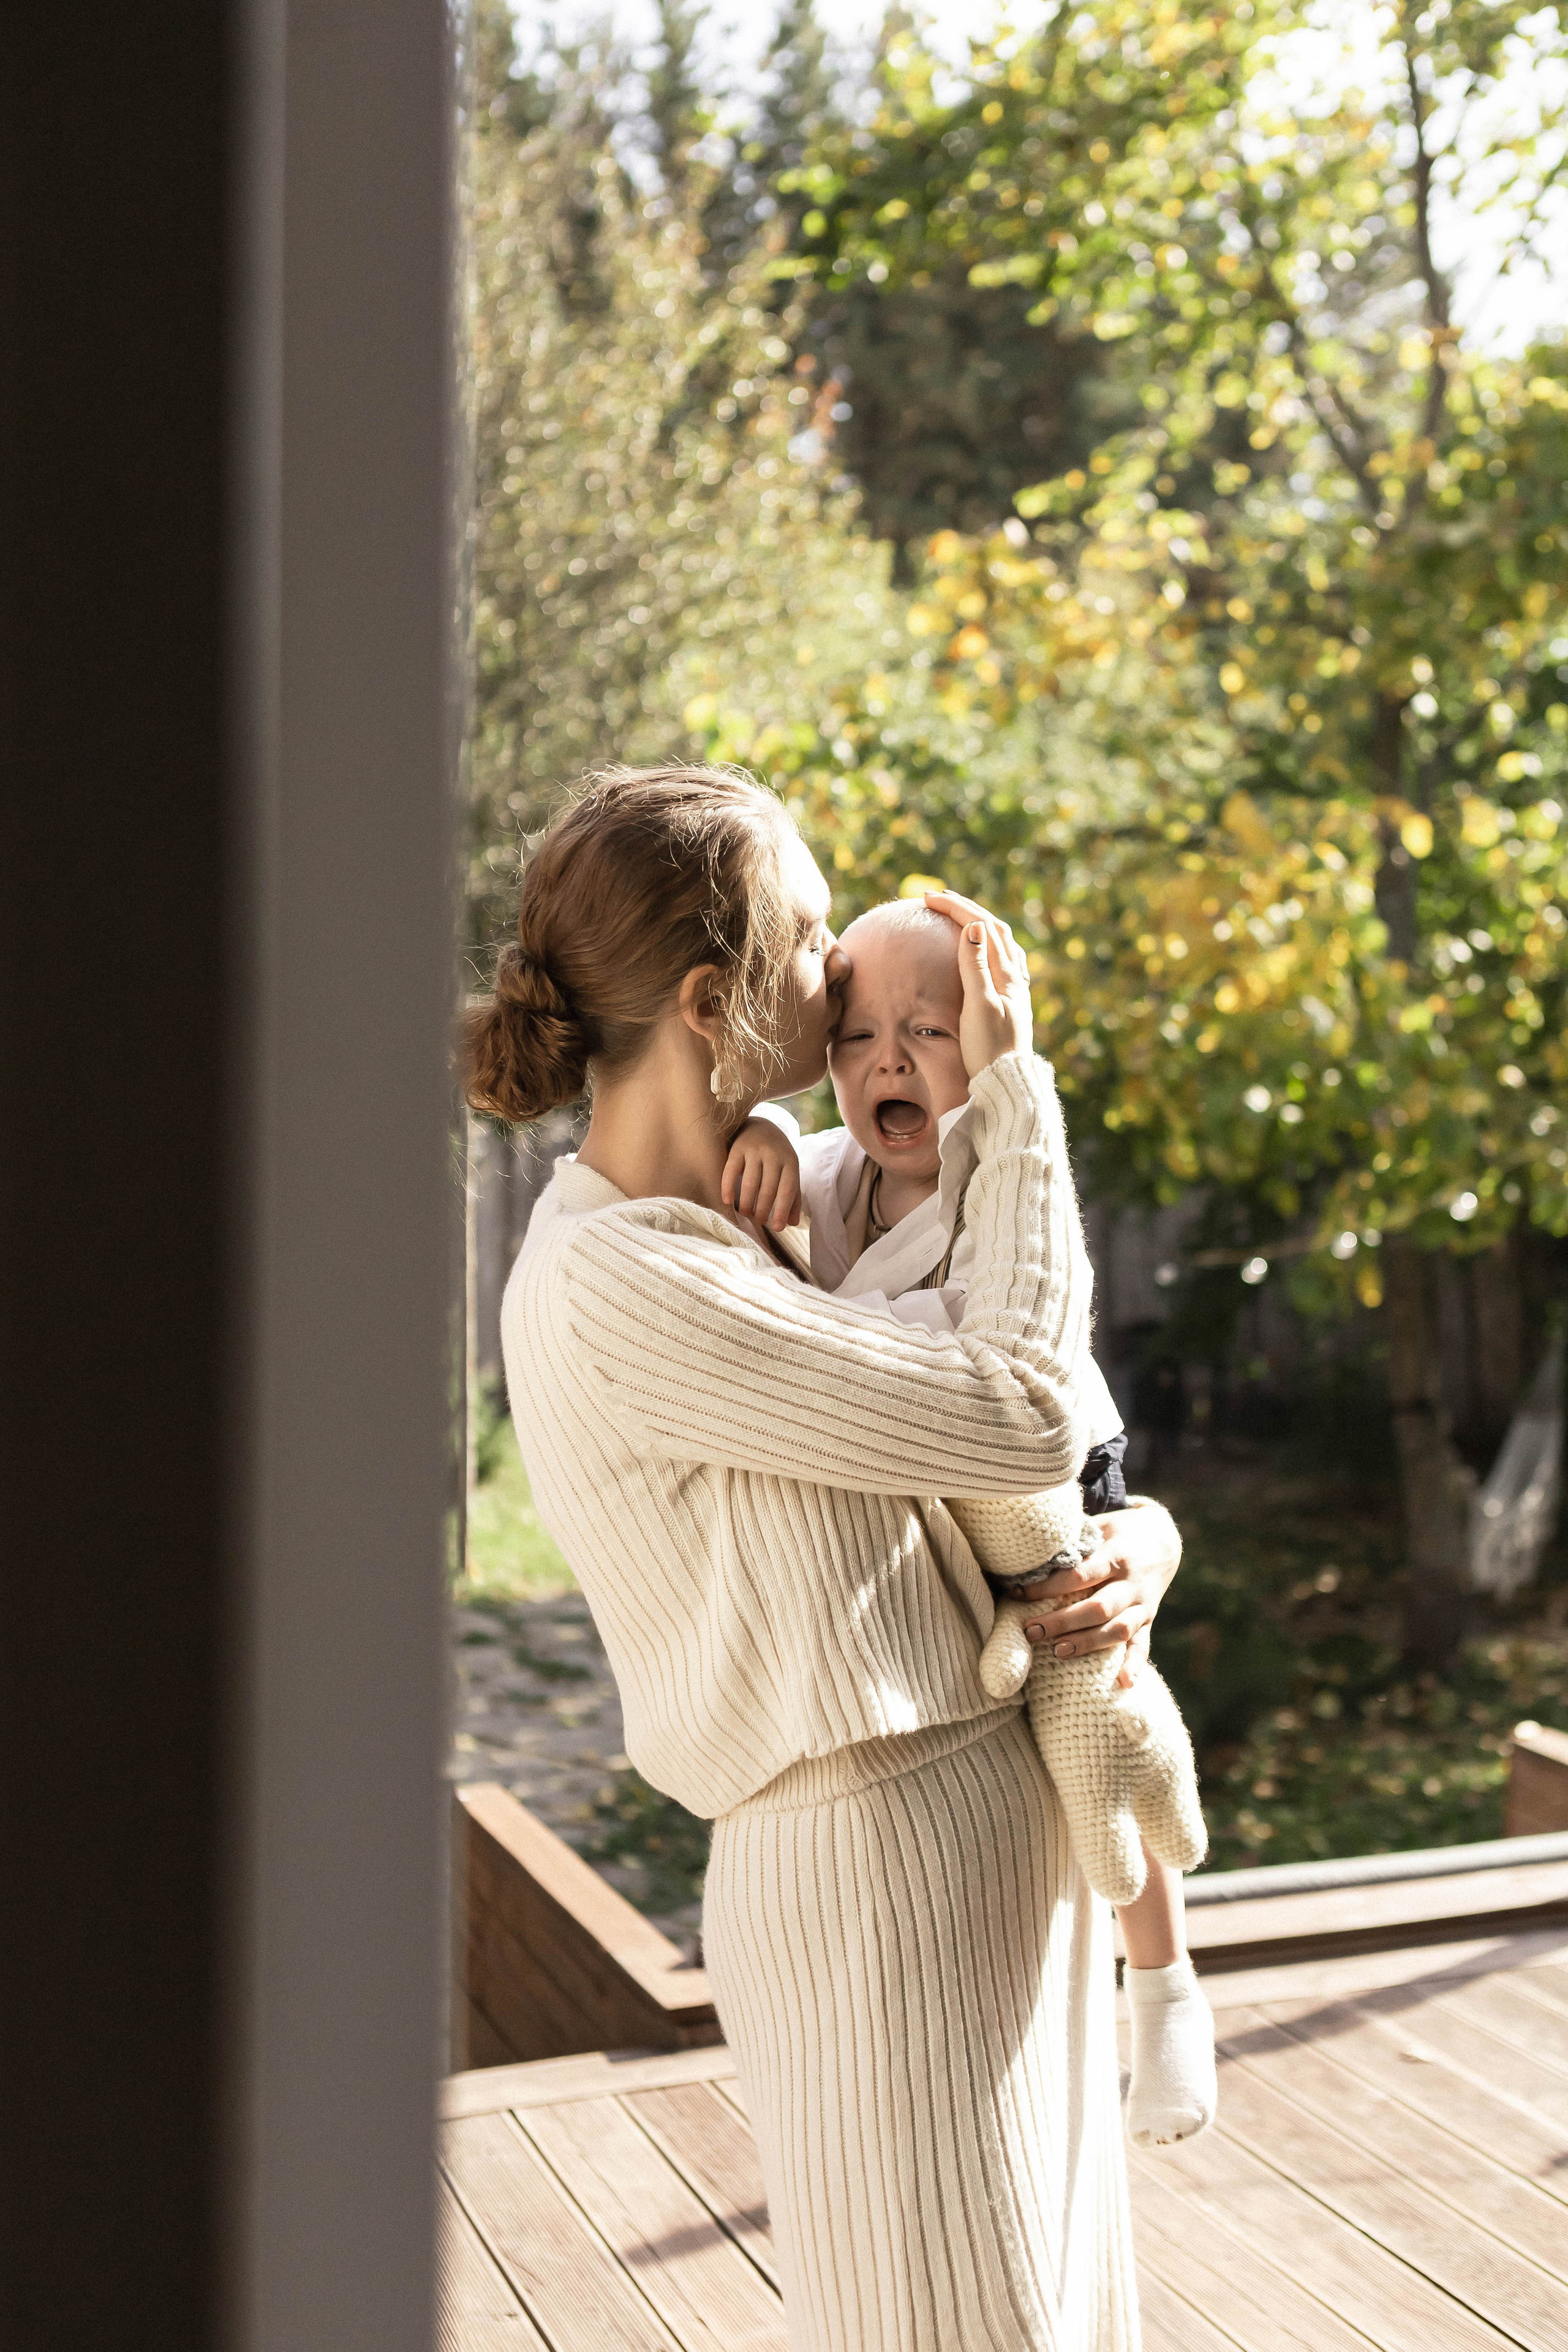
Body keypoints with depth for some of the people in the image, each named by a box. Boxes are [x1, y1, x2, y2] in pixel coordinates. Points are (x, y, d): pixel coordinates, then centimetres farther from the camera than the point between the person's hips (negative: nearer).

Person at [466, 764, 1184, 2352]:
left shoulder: (742, 1217, 9)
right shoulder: (617, 1295, -21)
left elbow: (971, 1457, 16)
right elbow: (1019, 1417, -19)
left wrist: (1139, 1539, -5)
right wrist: (1013, 1089, -11)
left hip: (1002, 1833, 9)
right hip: (875, 1875, -9)